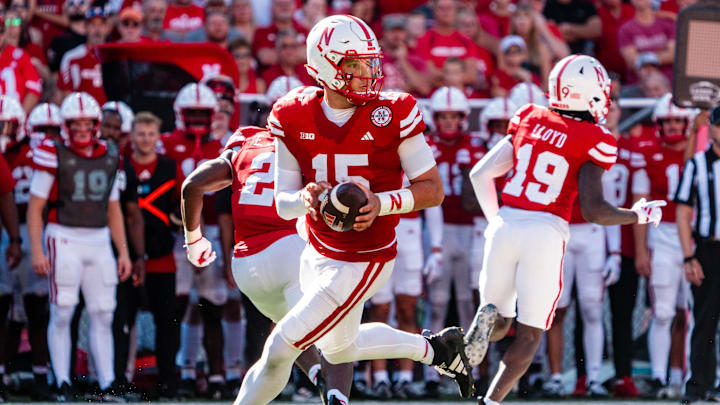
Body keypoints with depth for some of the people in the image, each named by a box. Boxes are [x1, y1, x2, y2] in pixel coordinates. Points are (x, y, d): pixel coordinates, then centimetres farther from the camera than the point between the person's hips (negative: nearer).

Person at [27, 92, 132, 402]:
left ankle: (107, 386, 3)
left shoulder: (109, 157, 9)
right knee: (61, 315, -3)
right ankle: (63, 386, 2)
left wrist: (123, 252, 13)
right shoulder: (55, 155, -6)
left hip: (99, 242, 4)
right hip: (64, 240, -4)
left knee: (103, 316, 2)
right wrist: (36, 251, -11)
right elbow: (35, 207, -5)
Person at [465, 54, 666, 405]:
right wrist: (638, 216, 6)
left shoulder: (528, 120, 8)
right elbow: (593, 210, -10)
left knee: (500, 322, 21)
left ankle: (487, 318, -14)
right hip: (545, 233, -4)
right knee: (529, 335, 7)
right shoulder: (593, 141, -6)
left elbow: (480, 173, 10)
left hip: (505, 225, 4)